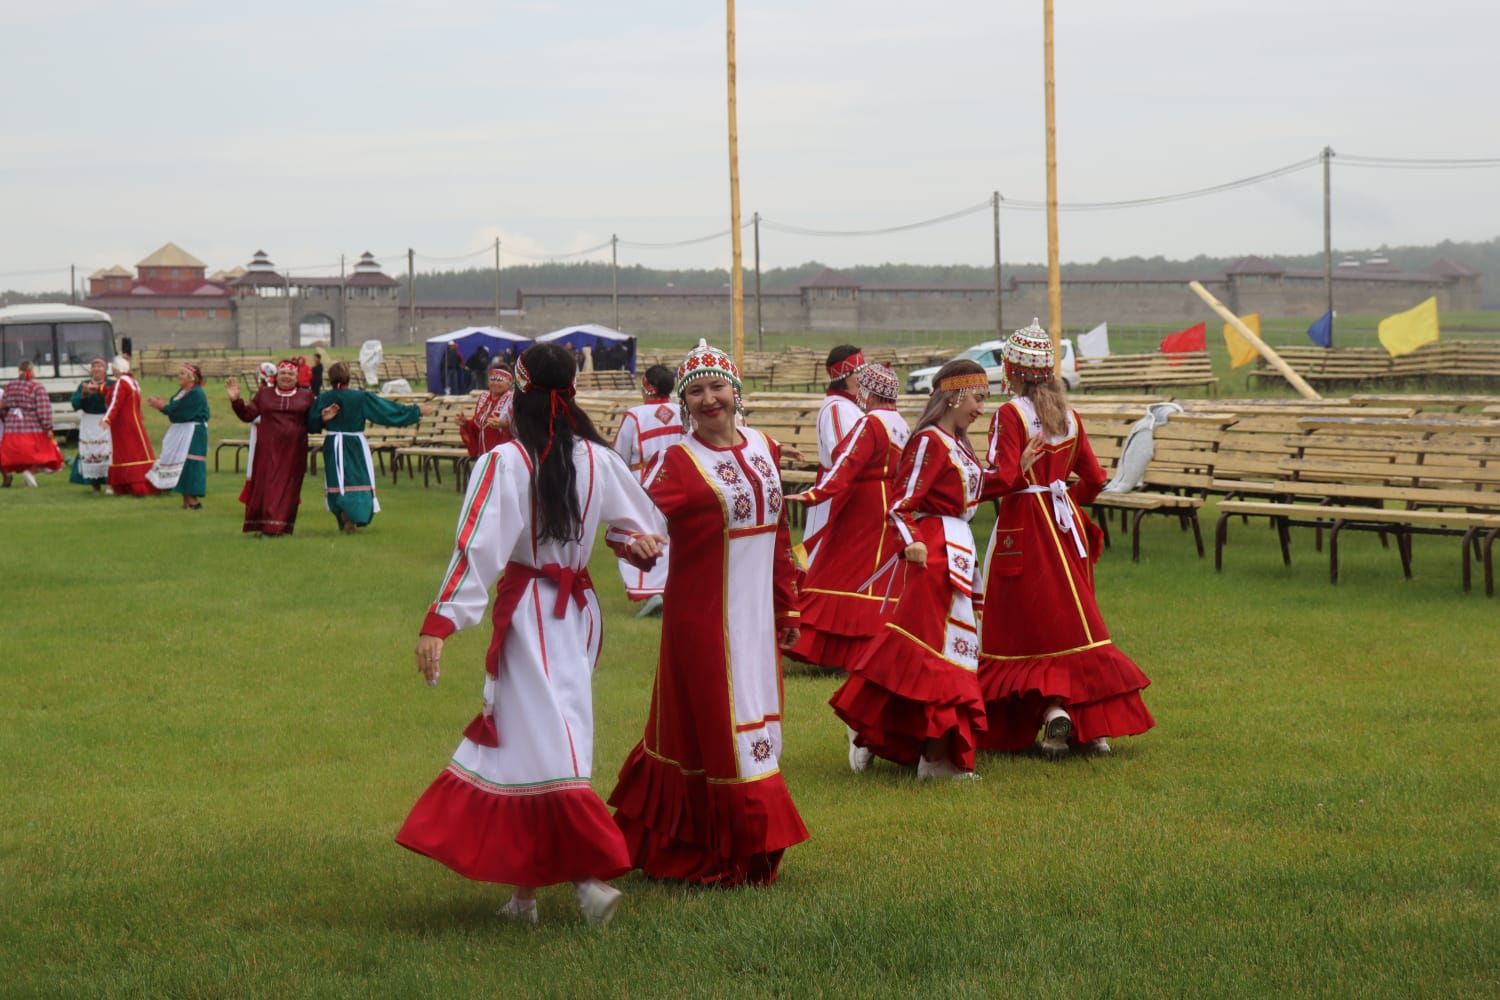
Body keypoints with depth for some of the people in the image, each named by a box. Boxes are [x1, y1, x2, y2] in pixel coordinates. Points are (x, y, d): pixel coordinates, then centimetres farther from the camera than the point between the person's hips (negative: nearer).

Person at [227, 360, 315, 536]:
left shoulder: (306, 396, 7)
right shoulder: (264, 394, 9)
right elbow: (248, 415, 7)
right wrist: (236, 400, -5)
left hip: (293, 450, 0)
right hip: (268, 449, 0)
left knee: (287, 487, 0)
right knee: (265, 484, -1)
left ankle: (280, 526, 4)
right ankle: (260, 524, 6)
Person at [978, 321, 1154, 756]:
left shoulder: (1010, 414, -11)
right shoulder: (1068, 416, 7)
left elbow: (1005, 479, -20)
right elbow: (1093, 479, 10)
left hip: (1022, 527, -6)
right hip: (1064, 523, 6)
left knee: (1023, 627, 3)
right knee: (1074, 619, 10)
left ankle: (1053, 707, -14)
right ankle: (1096, 724, 7)